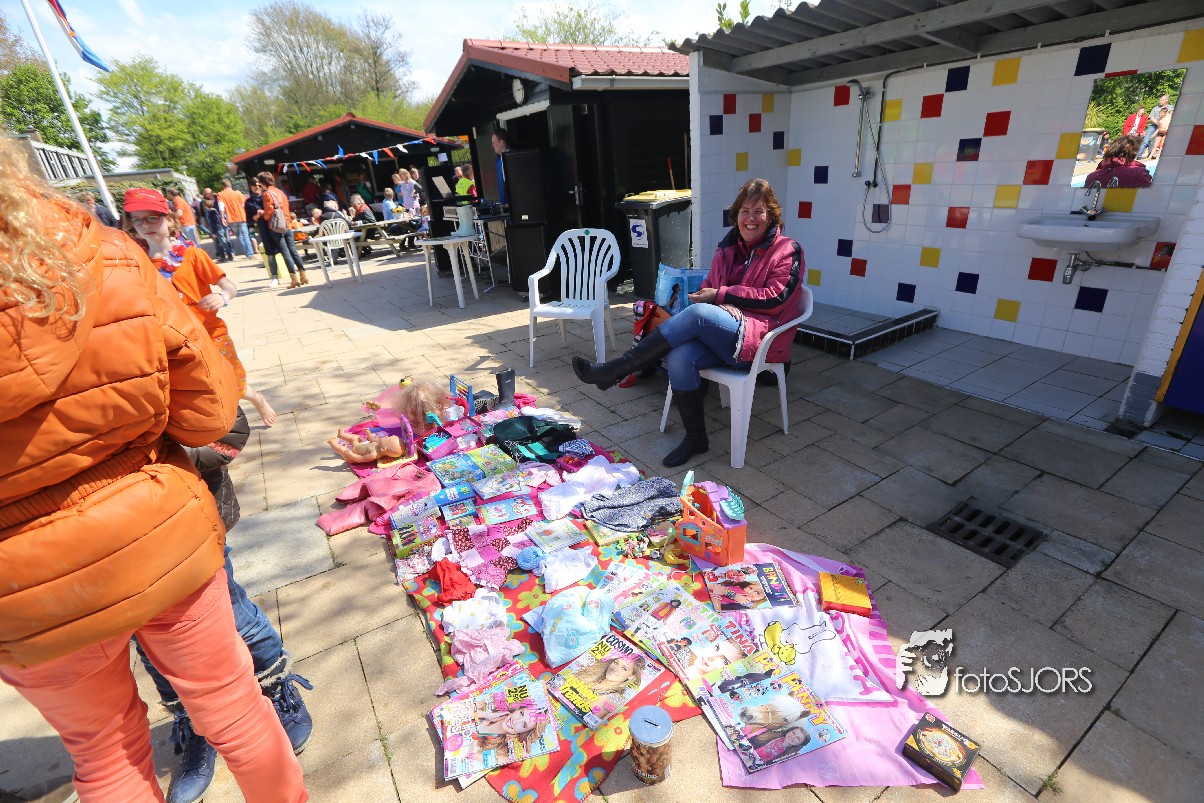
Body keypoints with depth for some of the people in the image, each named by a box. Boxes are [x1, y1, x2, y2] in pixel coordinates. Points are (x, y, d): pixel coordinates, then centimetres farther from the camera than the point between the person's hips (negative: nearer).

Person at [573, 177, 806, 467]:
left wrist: (721, 295, -10)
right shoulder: (727, 247, 18)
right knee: (680, 358, -31)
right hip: (721, 337, 5)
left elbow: (775, 297, -8)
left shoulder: (787, 251, 4)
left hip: (759, 338, -4)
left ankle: (613, 371, -32)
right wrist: (723, 306, -11)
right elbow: (707, 289, 14)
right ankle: (695, 438, -11)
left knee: (697, 313, -34)